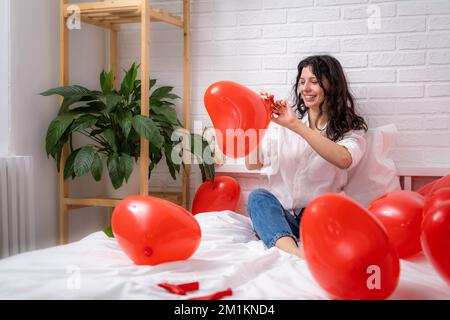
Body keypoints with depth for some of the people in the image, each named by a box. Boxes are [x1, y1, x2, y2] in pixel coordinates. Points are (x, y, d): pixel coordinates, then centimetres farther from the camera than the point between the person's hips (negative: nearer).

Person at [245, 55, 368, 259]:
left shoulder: (351, 129, 4)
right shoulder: (282, 122, 11)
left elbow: (344, 160, -21)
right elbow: (252, 164, 4)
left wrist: (296, 125, -23)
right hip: (279, 215, 2)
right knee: (258, 196, -29)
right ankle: (294, 253, -52)